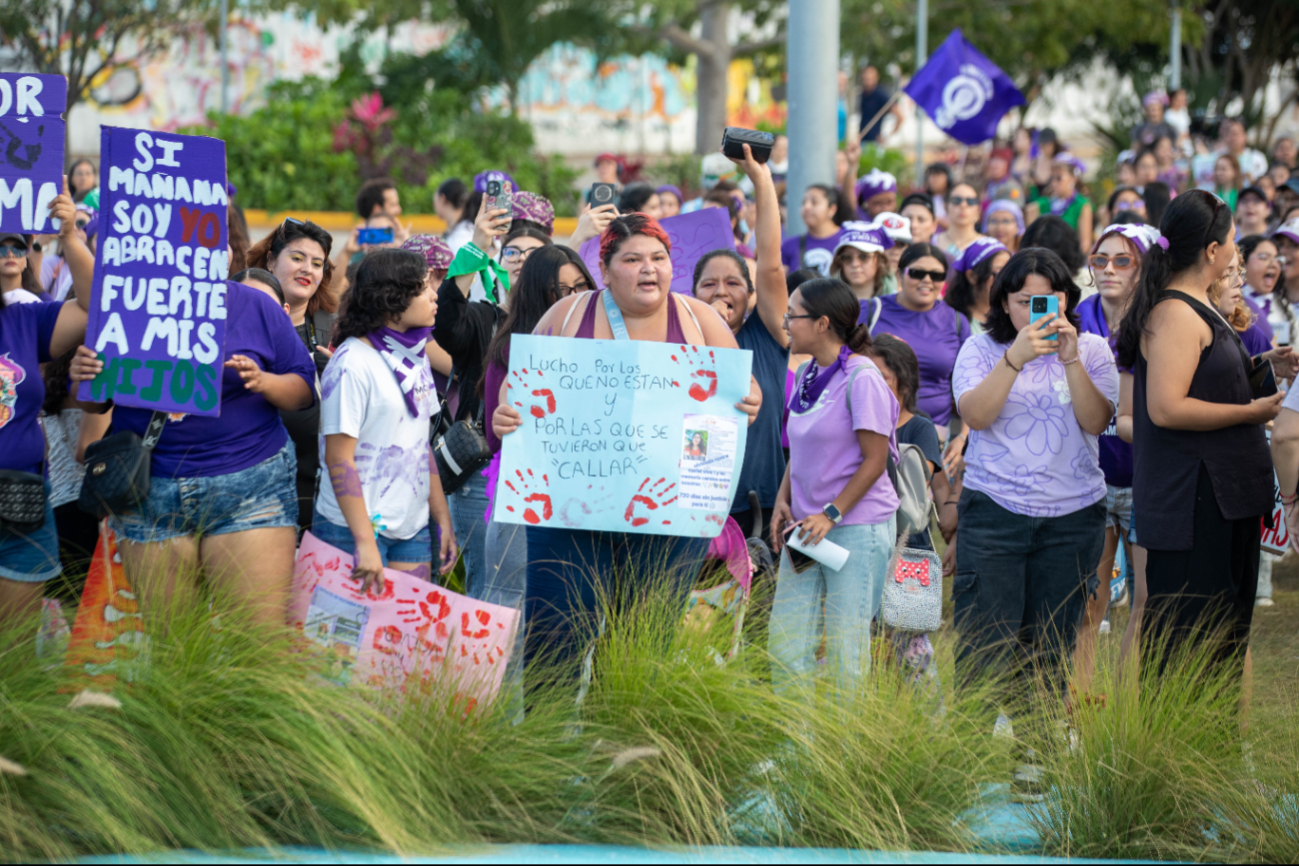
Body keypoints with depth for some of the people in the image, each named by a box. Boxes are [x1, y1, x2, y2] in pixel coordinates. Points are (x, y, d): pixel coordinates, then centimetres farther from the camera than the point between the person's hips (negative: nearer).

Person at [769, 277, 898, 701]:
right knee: (785, 641, 4)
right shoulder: (807, 375, 11)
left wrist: (832, 514, -16)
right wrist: (783, 500, 4)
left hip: (858, 527, -7)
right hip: (808, 528, 7)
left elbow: (875, 459, -13)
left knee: (846, 646, -3)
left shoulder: (861, 377, -12)